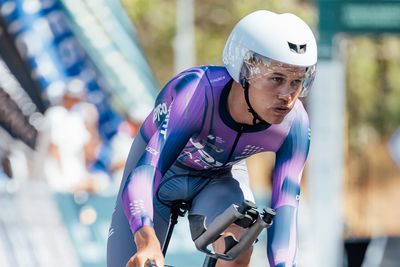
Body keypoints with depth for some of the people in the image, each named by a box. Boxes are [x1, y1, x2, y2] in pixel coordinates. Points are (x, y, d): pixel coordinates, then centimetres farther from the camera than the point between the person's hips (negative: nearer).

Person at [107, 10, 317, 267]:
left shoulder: (295, 125, -29)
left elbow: (285, 209, -30)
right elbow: (144, 173, -50)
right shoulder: (194, 92, -41)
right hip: (162, 166, -1)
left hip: (222, 177, 2)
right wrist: (147, 242, -69)